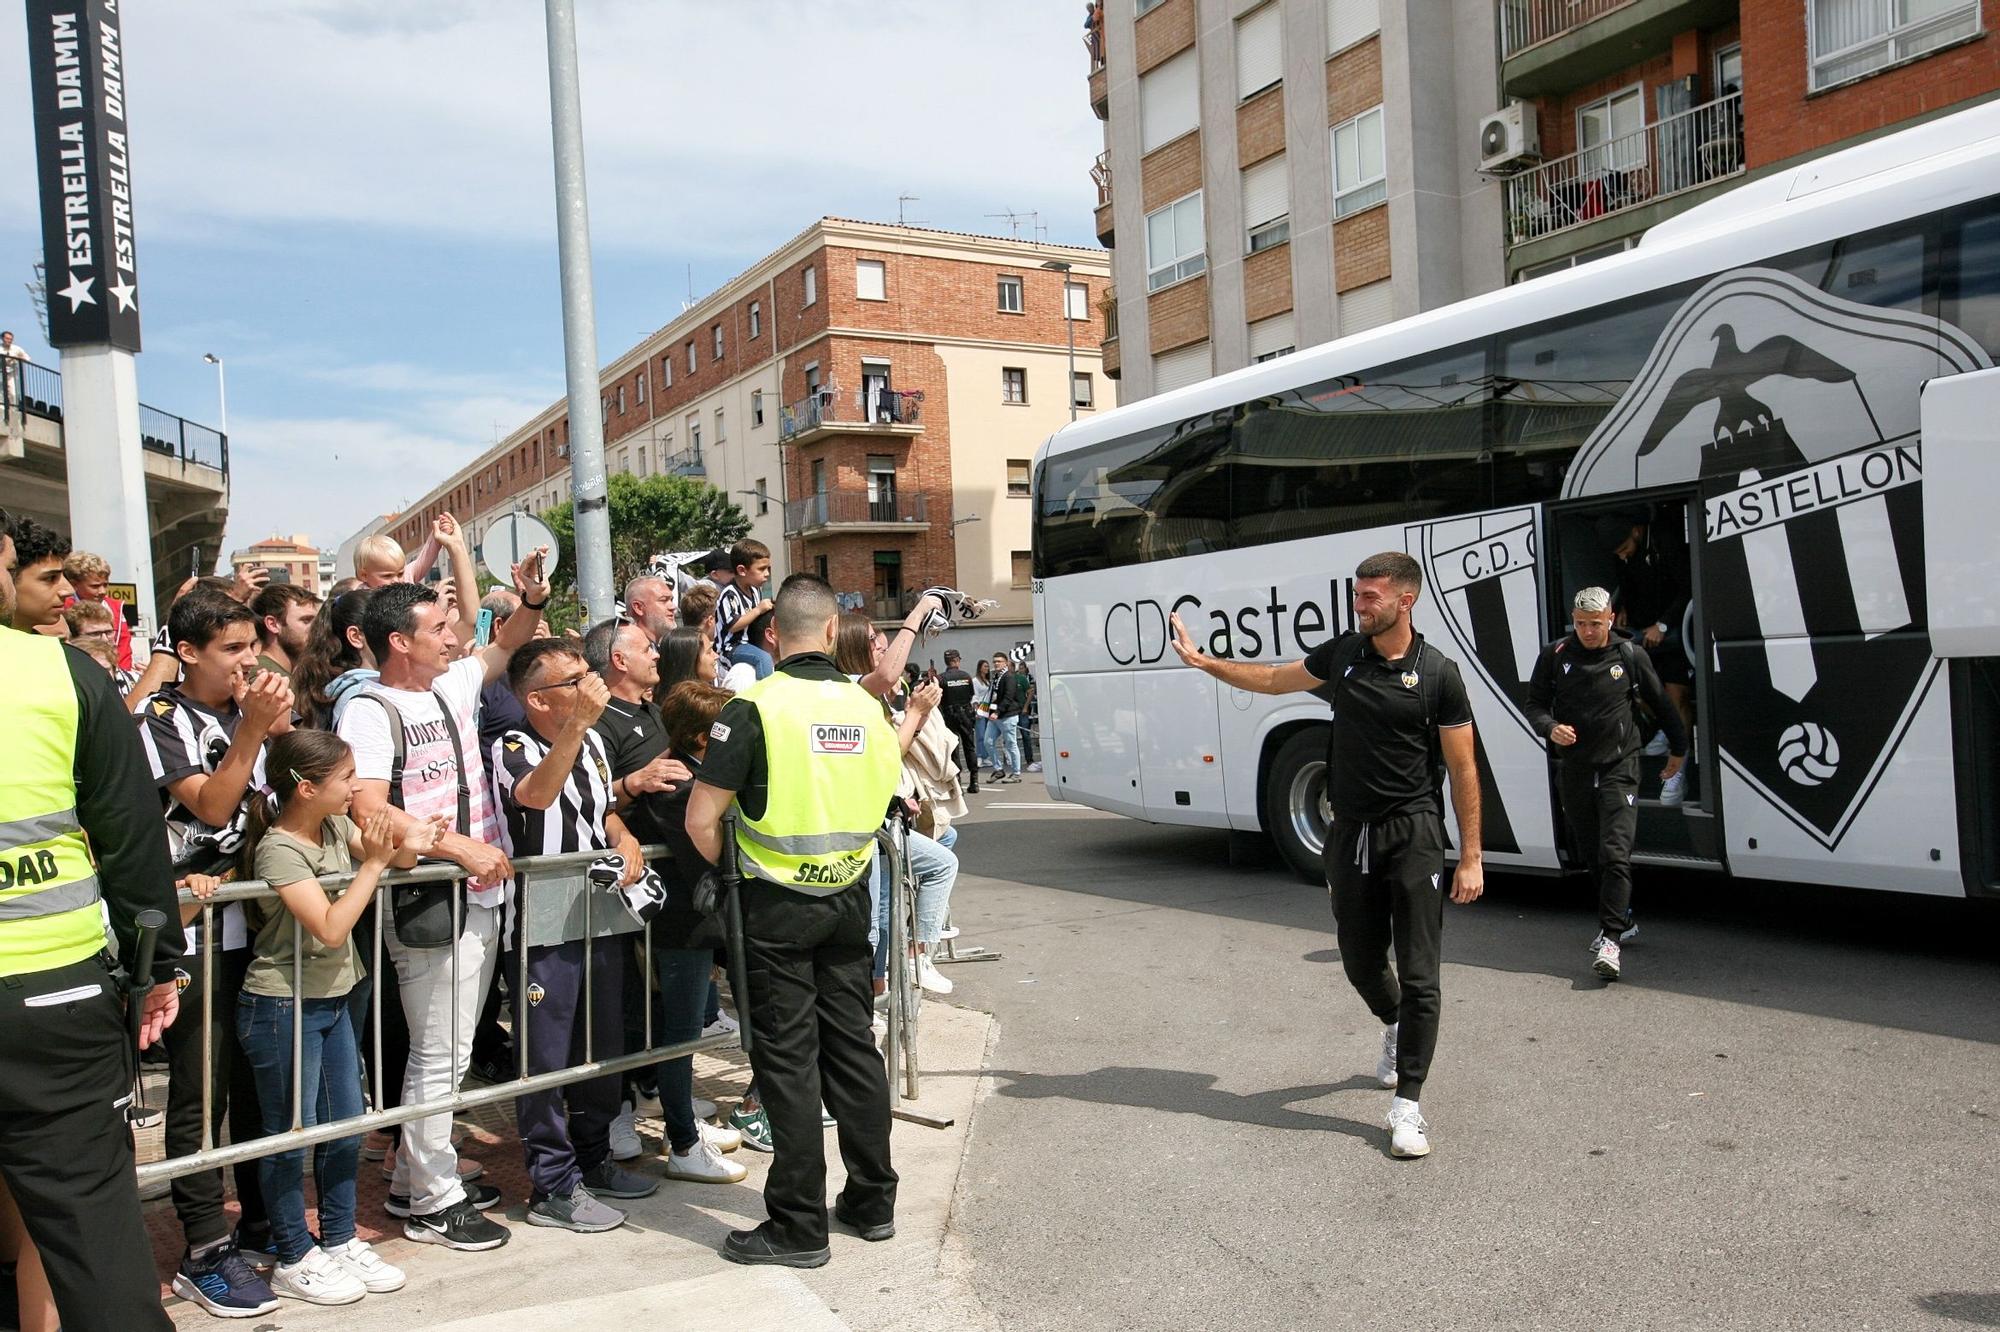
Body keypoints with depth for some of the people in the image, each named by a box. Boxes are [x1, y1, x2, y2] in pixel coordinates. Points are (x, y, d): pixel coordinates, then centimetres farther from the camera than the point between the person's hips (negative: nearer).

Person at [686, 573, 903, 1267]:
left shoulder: (755, 706, -13)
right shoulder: (866, 707, 2)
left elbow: (701, 819, -14)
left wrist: (731, 874, 4)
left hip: (779, 904, -5)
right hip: (849, 898, 5)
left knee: (788, 1058, 3)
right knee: (853, 1045, 15)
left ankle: (799, 1227, 11)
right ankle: (873, 1201, 26)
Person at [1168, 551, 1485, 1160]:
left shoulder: (1437, 674, -8)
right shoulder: (1342, 653, 3)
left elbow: (1463, 770, -4)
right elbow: (1273, 679, 19)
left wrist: (1470, 857, -6)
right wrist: (1203, 661, 13)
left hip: (1413, 834, -4)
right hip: (1350, 832, 4)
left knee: (1418, 975, -4)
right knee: (1361, 963, 15)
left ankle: (1407, 1103, 5)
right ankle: (1395, 1027, 47)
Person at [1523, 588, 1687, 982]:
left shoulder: (1630, 655, 0)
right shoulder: (1555, 655, 1)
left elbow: (1661, 704, 13)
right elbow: (1533, 704, 7)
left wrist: (1678, 748, 23)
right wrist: (1550, 727, -15)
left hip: (1619, 768, -2)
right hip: (1574, 769, 3)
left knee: (1615, 855, -14)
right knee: (1591, 856, 11)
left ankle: (1610, 938, -15)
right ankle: (1622, 921, 29)